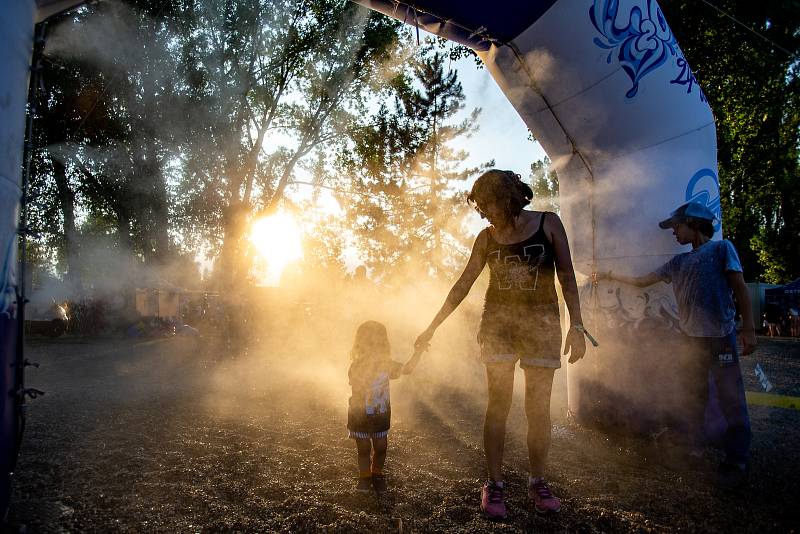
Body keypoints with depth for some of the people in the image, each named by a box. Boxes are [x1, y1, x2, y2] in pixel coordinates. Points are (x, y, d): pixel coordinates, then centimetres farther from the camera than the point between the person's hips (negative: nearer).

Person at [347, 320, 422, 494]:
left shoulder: (386, 362, -5)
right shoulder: (357, 366, -18)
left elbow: (407, 368, -2)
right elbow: (358, 387, -32)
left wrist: (418, 351, -14)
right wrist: (371, 364, -38)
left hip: (381, 415, 3)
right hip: (360, 415, -3)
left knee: (380, 448, 12)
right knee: (364, 449, 10)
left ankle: (377, 474, 35)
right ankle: (364, 477, 31)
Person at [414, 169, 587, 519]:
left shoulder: (548, 223, -3)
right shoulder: (486, 238, 3)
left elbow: (567, 277, -2)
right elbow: (463, 285, 6)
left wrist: (576, 326, -10)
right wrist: (432, 327, 5)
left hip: (542, 323, -1)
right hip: (498, 322, 2)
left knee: (538, 408, 2)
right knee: (498, 404, 0)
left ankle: (537, 482, 20)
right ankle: (494, 484, 11)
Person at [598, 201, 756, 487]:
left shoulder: (721, 248, 1)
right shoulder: (678, 262, 15)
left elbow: (740, 289, -4)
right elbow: (642, 281, 21)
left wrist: (748, 329, -9)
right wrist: (612, 276, 20)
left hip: (720, 337, -5)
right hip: (690, 339, 5)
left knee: (732, 401, -3)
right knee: (693, 399, 13)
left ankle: (735, 463, 6)